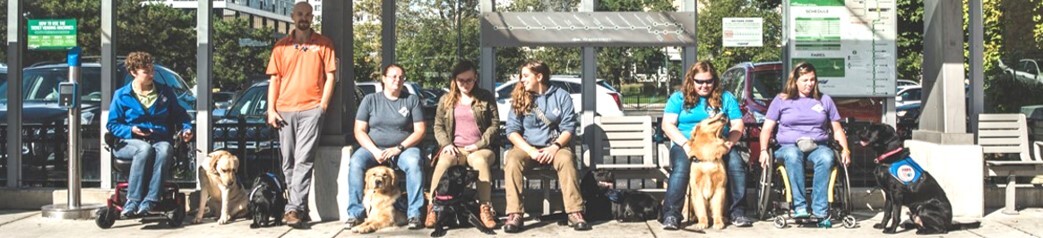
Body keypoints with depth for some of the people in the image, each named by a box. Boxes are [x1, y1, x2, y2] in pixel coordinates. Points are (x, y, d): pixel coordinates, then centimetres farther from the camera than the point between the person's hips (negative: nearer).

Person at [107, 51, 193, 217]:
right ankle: (133, 200, -38)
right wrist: (131, 130, -11)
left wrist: (186, 129, 1)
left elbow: (180, 115, 22)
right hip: (130, 142, -1)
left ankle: (150, 200, -43)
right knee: (145, 149, -39)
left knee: (164, 149, -38)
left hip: (160, 140, 1)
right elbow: (112, 124, 7)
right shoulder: (121, 96, 9)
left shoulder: (166, 93, 16)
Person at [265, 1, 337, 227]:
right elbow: (274, 79, 10)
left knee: (303, 160, -12)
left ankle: (294, 208, -15)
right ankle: (301, 208, 15)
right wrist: (271, 109, 2)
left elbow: (330, 76, 3)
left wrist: (322, 106, -5)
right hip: (285, 111, 4)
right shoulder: (281, 46, 11)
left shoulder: (323, 44, 5)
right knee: (288, 163, 6)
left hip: (311, 109, -3)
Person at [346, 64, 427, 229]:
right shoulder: (370, 100, 9)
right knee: (356, 162, -29)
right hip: (373, 149, 1)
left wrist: (399, 148, -13)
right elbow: (359, 131, 3)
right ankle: (355, 213, -24)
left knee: (414, 162, -33)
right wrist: (375, 151, -13)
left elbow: (420, 130, 1)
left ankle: (414, 214, -29)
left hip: (404, 149, -1)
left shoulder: (412, 100, 8)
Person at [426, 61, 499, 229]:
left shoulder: (486, 98, 8)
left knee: (480, 161, -39)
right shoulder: (446, 100, 15)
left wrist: (479, 145, -8)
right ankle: (433, 207, -32)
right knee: (444, 161, -35)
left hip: (480, 149, -1)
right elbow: (438, 126, 13)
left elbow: (495, 125, 4)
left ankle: (485, 209, -33)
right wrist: (446, 144, -6)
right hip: (454, 148, 1)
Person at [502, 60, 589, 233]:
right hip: (527, 147, 1)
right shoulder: (519, 98, 6)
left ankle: (575, 212, -34)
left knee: (566, 158, -34)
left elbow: (568, 127, -2)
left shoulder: (561, 96, 4)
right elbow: (512, 130, -2)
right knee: (512, 160, -32)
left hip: (554, 146, -1)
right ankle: (514, 214, -35)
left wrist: (555, 146, -20)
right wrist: (531, 150, -17)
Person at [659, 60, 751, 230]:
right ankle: (671, 214, -31)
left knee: (737, 164, -27)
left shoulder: (726, 97, 14)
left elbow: (738, 124, 10)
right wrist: (686, 143, -14)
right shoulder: (678, 98, 10)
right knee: (681, 168, -33)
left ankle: (737, 212, -20)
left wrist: (729, 142, -11)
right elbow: (667, 124, 1)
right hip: (686, 145, -1)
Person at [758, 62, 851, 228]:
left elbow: (837, 129, 21)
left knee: (826, 158, -36)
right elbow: (767, 128, 9)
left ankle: (820, 210, -38)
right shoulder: (781, 100, 14)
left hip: (818, 146, 1)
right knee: (792, 155, -39)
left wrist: (845, 149, 3)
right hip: (789, 146, -1)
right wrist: (764, 150, -8)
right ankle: (799, 206, -42)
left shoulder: (824, 100, 20)